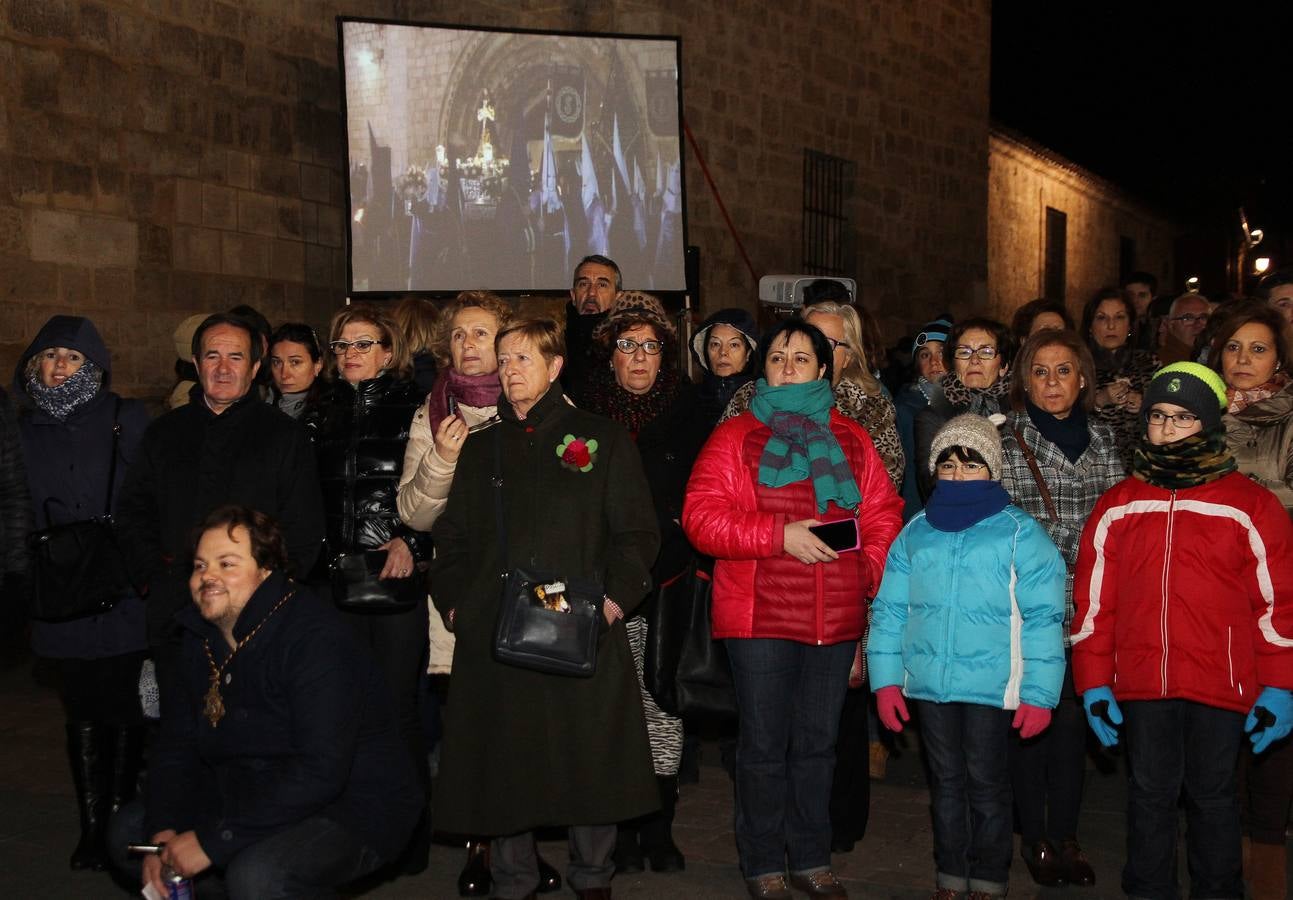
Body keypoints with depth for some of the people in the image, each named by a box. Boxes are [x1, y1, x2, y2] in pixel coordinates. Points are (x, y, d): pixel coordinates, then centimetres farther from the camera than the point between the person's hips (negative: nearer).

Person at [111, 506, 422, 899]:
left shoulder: (315, 638, -23)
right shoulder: (198, 638, 3)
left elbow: (320, 772, -31)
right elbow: (176, 745, 6)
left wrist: (212, 841, -29)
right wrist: (163, 831, -13)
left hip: (352, 809, -8)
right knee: (130, 829, 5)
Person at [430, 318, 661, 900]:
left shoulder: (602, 440, 7)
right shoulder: (481, 447, 17)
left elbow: (636, 531, 3)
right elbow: (452, 535, 17)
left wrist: (615, 597, -10)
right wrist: (453, 600, 3)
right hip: (494, 629, 3)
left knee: (589, 758, 2)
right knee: (505, 759, 5)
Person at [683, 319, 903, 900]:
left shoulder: (850, 440, 11)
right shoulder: (736, 437, 0)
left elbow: (882, 516, 10)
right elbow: (701, 516, -9)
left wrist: (876, 577, -6)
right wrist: (779, 535, -16)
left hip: (837, 621, 3)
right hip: (759, 619, -3)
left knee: (818, 743, 13)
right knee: (765, 745, 4)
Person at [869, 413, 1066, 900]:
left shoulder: (1020, 532, -4)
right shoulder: (916, 533, 7)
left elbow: (1042, 618, -8)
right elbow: (890, 609, 9)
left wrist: (1038, 692, -12)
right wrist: (886, 678, 3)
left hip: (992, 684, -3)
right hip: (929, 683, 4)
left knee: (987, 785, 7)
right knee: (946, 782, 15)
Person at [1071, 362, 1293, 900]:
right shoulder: (1117, 507, 8)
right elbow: (1094, 602, 8)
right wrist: (1094, 684, 4)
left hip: (1222, 685, -2)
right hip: (1141, 686, 2)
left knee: (1212, 797, 10)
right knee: (1150, 796, 12)